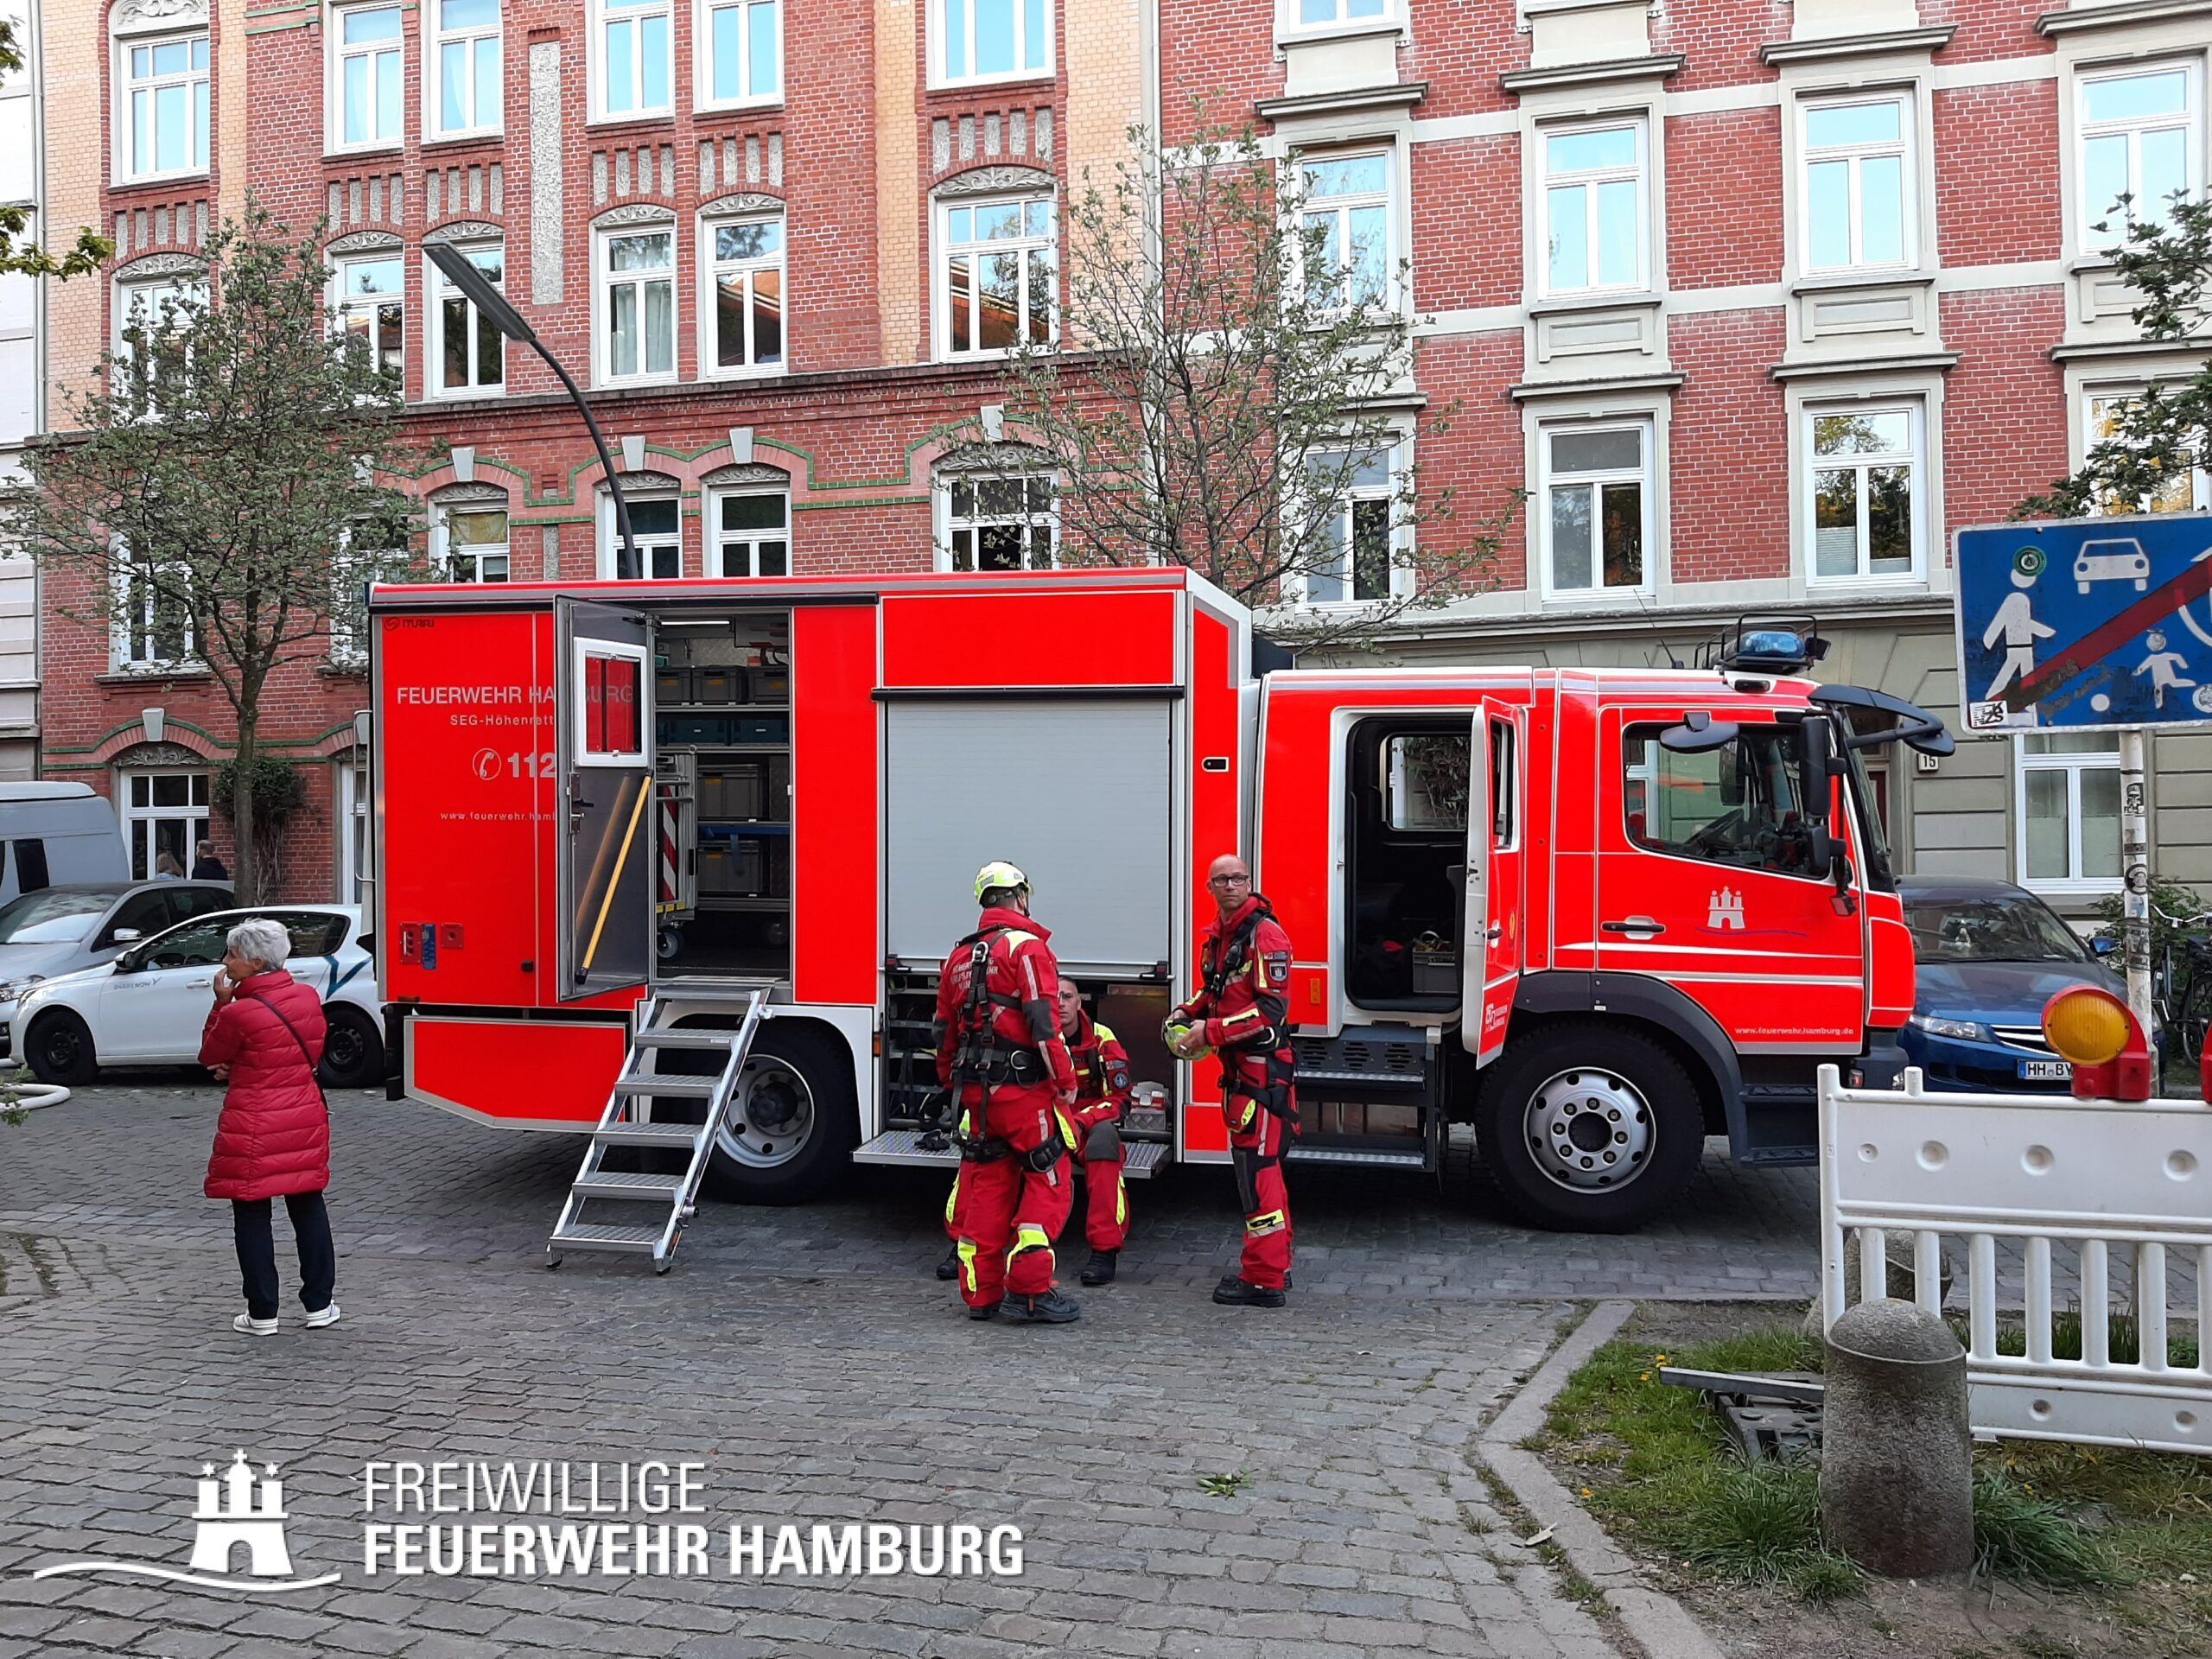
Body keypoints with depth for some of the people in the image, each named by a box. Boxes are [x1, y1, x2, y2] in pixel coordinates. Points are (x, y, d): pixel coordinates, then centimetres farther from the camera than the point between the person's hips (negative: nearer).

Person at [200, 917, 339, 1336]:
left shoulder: (239, 1013, -18)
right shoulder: (308, 997, 1)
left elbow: (209, 1056, 0)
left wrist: (222, 1002, -1)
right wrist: (239, 1068, 8)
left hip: (253, 1130, -5)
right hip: (306, 1119, 5)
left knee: (252, 1217, 7)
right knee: (308, 1208, 14)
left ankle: (262, 1314, 13)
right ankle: (319, 1305, 20)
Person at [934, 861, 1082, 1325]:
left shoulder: (960, 956, 15)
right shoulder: (1027, 947, -9)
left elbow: (945, 1033, 20)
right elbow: (1044, 1024, -17)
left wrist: (955, 1088, 29)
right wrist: (1066, 1083, -11)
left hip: (974, 1091, 7)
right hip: (1023, 1089, -7)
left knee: (984, 1186, 13)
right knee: (1046, 1183, 1)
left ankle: (981, 1292, 17)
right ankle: (1029, 1291, -1)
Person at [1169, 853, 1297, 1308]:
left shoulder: (1264, 934, -15)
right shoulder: (1217, 936, 14)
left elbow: (1272, 1007, -21)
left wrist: (1211, 1032, -19)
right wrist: (1187, 1015, 9)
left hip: (1264, 1069, -10)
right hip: (1238, 1067, 10)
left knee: (1256, 1168, -8)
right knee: (1258, 1164, 16)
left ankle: (1263, 1281, -3)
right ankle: (1274, 1265, 27)